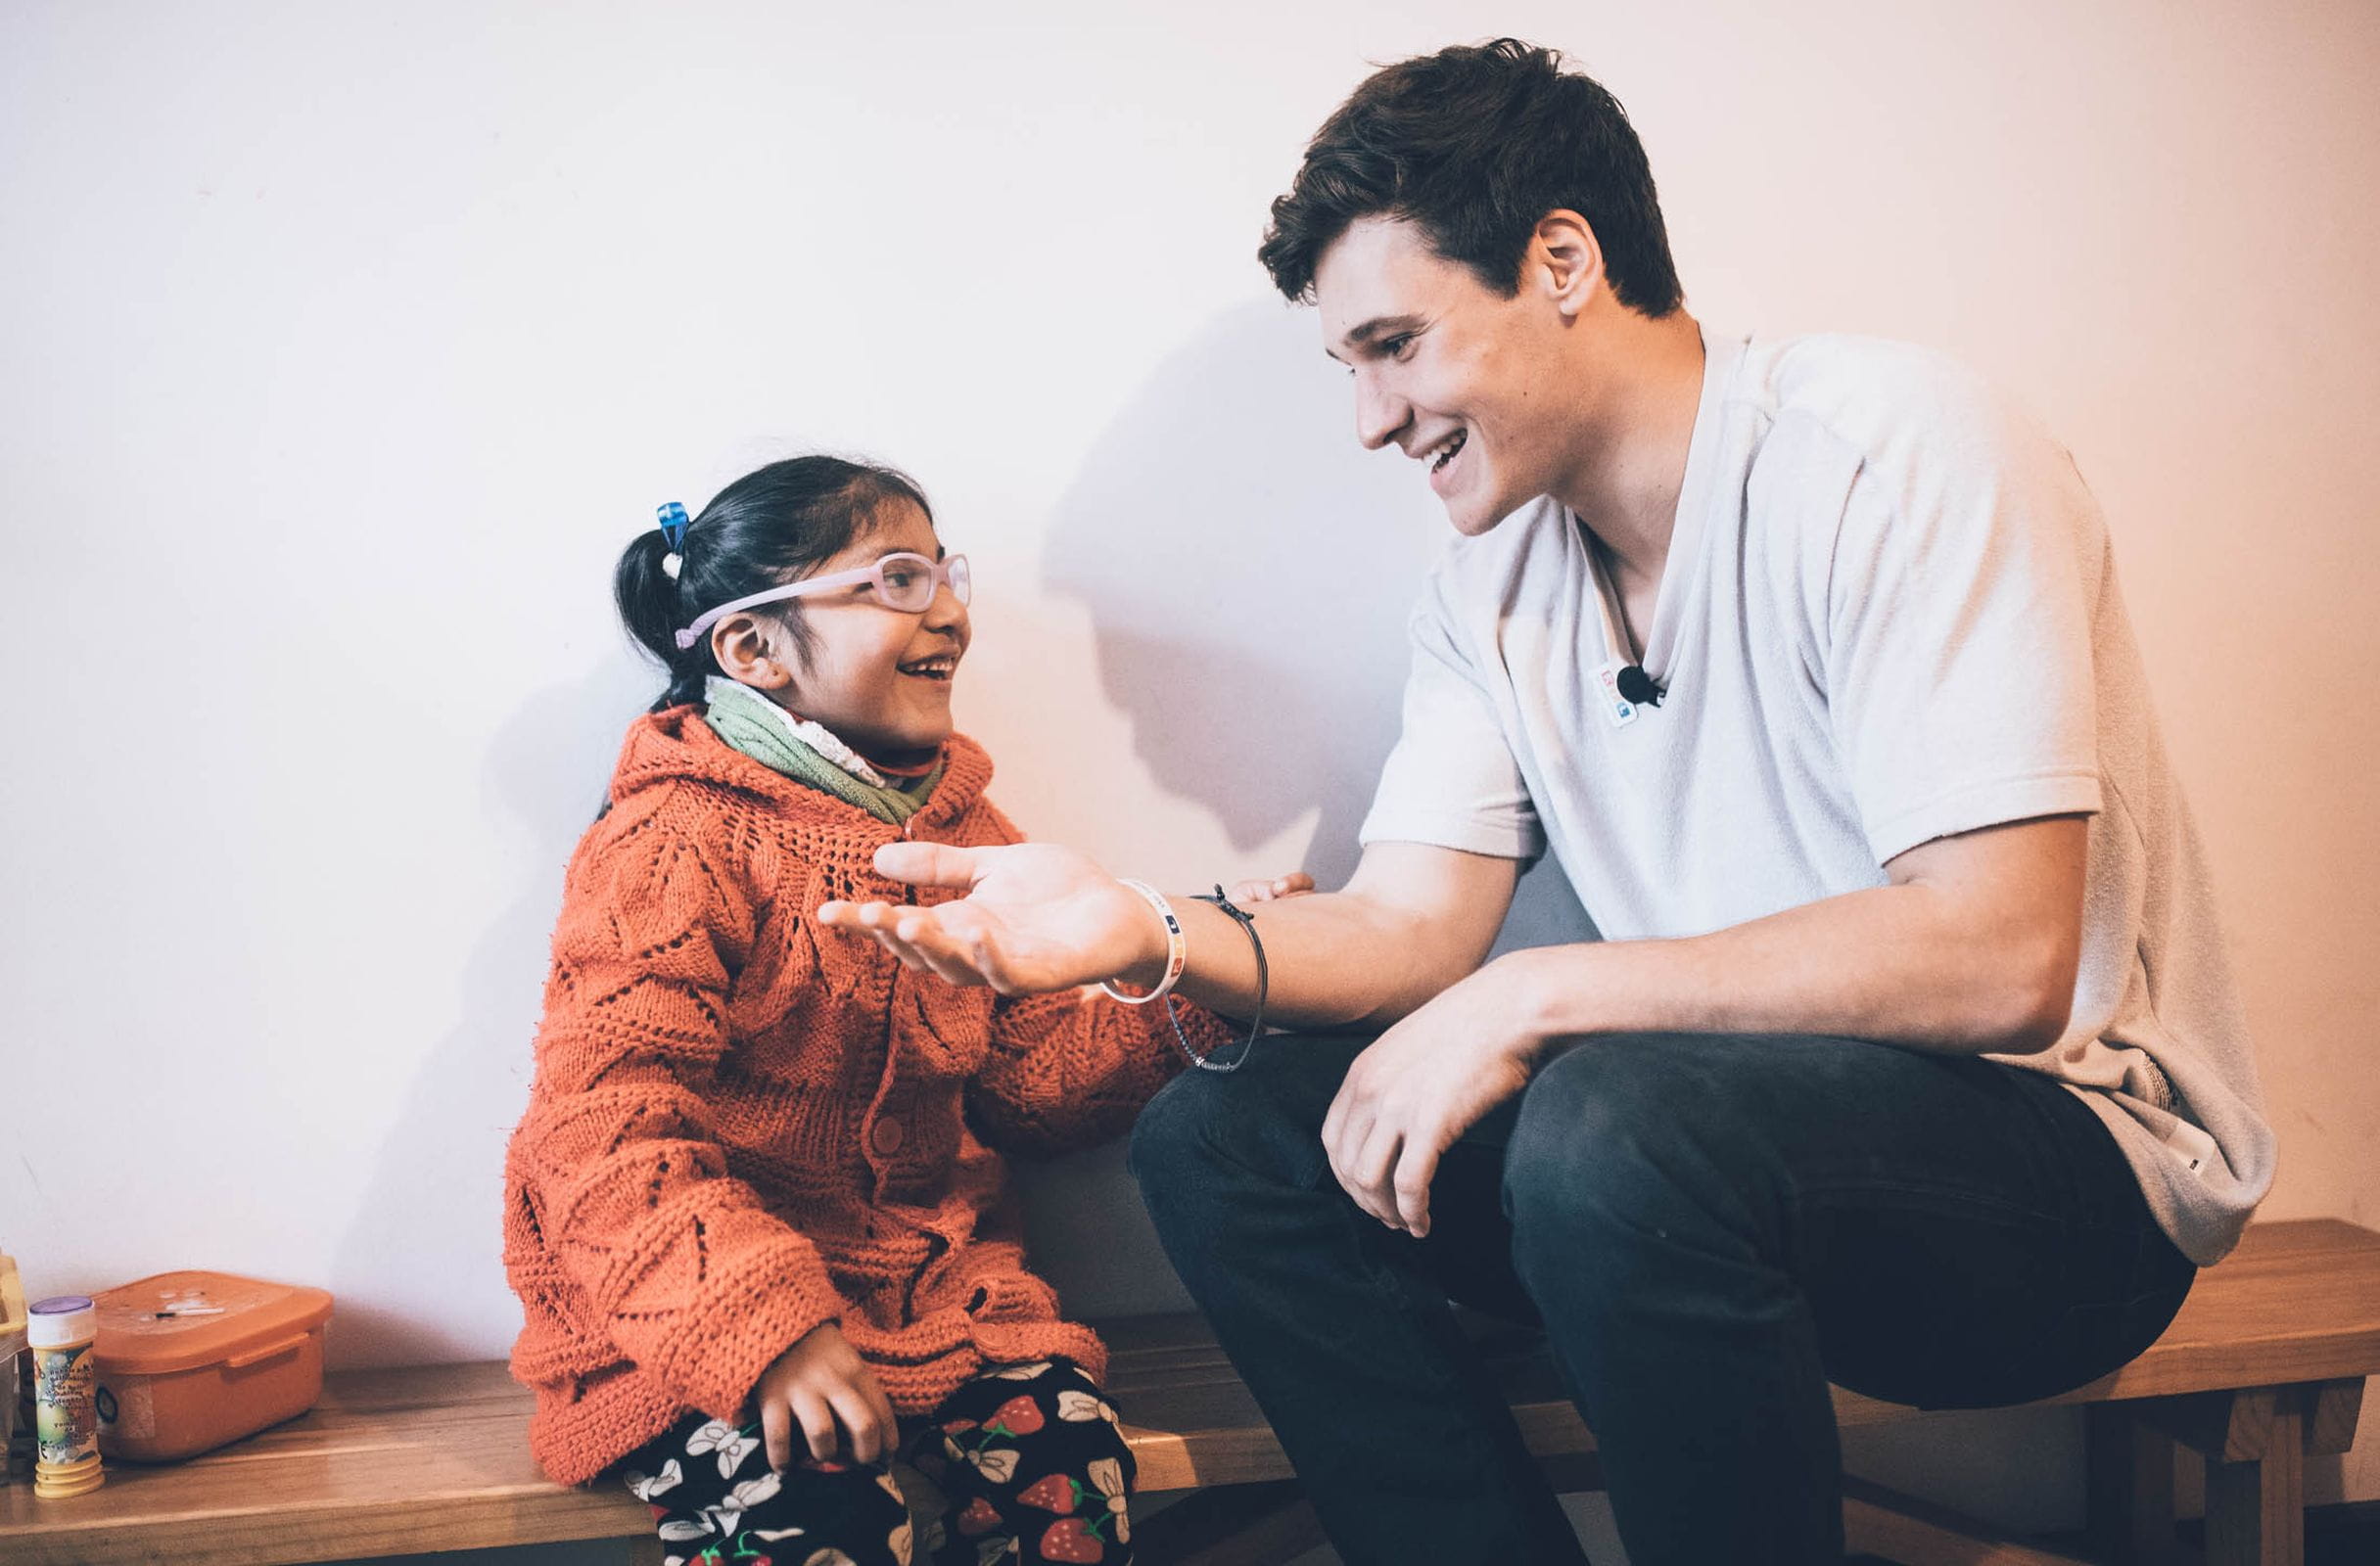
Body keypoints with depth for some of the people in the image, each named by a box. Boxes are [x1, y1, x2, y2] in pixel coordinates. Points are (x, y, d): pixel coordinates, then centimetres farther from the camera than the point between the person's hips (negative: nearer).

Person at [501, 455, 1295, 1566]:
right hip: (697, 1308, -6)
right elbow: (606, 1120, -20)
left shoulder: (959, 831, 11)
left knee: (1070, 1467, -17)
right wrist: (762, 1323, -32)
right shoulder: (673, 845, -12)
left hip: (924, 1268, 6)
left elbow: (1030, 1075, 13)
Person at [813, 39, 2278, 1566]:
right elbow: (1414, 929, 1)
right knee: (1219, 1139, -6)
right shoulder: (1487, 585, 6)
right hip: (1738, 1116, 7)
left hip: (2071, 1141, -6)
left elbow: (2000, 956, -26)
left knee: (1618, 1133, -36)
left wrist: (1531, 997, -24)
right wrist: (1143, 931, -18)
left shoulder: (1893, 452, -17)